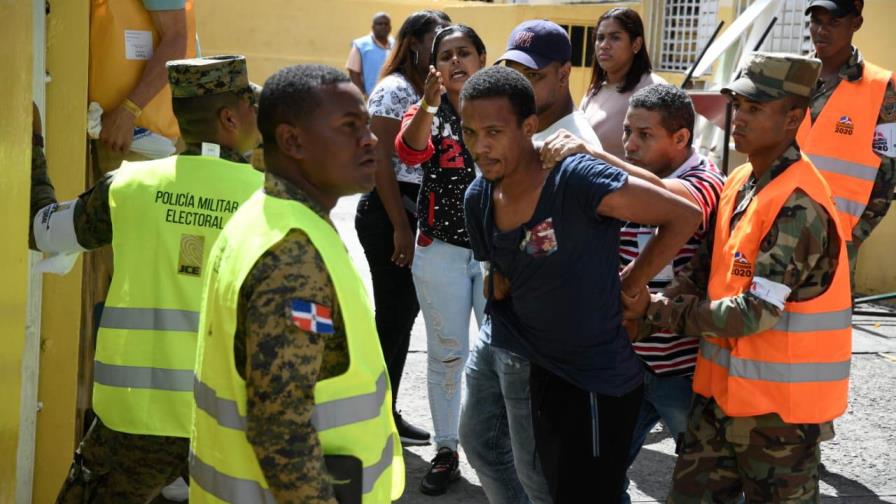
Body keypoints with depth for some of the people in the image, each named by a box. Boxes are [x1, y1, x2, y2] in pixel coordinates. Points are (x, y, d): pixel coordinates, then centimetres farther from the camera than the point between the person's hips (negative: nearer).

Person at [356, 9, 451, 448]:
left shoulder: (429, 91, 14)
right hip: (388, 213, -8)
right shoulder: (394, 90, -12)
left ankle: (386, 413, 24)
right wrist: (400, 227, -19)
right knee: (392, 316, -3)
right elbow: (380, 160, -17)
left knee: (402, 314, 13)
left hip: (418, 212, 8)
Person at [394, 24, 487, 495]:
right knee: (446, 354, 10)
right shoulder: (425, 112, -1)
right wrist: (428, 102, -41)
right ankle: (446, 452, 22)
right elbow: (410, 151, -25)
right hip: (441, 250, 0)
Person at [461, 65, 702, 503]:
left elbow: (685, 215, -19)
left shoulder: (576, 180, -25)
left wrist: (627, 285, -13)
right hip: (543, 374, 7)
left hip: (599, 383, -7)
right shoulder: (477, 199, -2)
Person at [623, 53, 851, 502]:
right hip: (724, 386, 8)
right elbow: (705, 266, 7)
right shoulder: (740, 182, 7)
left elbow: (754, 314, -24)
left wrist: (659, 309, -15)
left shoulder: (799, 206, -21)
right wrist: (652, 307, -13)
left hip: (780, 401, -8)